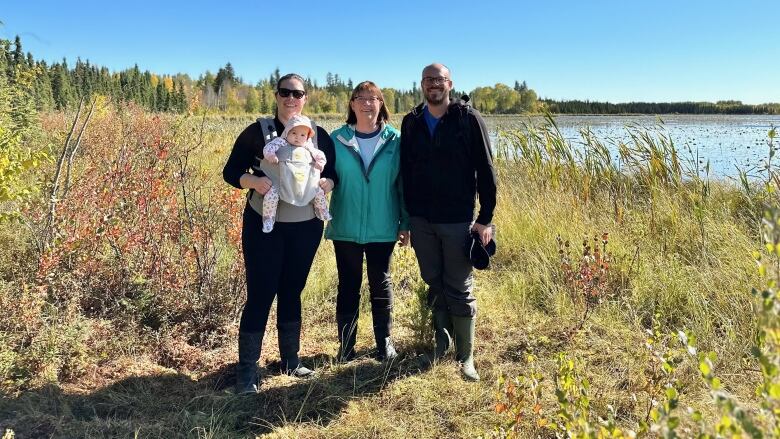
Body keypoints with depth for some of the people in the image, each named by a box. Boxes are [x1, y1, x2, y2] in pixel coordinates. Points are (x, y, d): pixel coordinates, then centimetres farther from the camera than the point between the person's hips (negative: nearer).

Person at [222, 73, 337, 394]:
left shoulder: (319, 135, 4)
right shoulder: (257, 131, -4)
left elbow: (334, 174, 10)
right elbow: (231, 172, -2)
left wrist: (325, 183, -13)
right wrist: (253, 181, -23)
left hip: (306, 228, 3)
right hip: (264, 226, -3)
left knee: (292, 292, 14)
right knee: (260, 294, -2)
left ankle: (291, 359, 28)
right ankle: (246, 370, 9)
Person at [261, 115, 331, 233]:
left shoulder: (308, 148, 14)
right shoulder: (281, 143, 1)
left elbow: (319, 155, 22)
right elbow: (269, 146, -10)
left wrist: (320, 161, 2)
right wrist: (270, 154, -29)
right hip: (282, 183, -4)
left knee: (319, 192, 7)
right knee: (271, 194, -27)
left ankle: (322, 212, 33)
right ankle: (268, 219, -8)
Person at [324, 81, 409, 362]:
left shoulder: (394, 140, 0)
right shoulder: (337, 139, 0)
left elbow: (403, 184, 2)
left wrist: (405, 223, 1)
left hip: (382, 228, 0)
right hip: (346, 227, 0)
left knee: (381, 284, 11)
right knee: (348, 285, 9)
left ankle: (384, 342, 26)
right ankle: (346, 345, 22)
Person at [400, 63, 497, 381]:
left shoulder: (469, 119, -4)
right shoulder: (411, 123, 8)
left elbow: (486, 170, -5)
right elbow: (405, 172, 11)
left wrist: (485, 218, -9)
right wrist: (406, 217, 9)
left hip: (457, 220, -3)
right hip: (421, 220, 3)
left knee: (459, 289, 3)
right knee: (434, 284, 12)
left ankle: (465, 356, 15)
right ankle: (441, 341, 29)